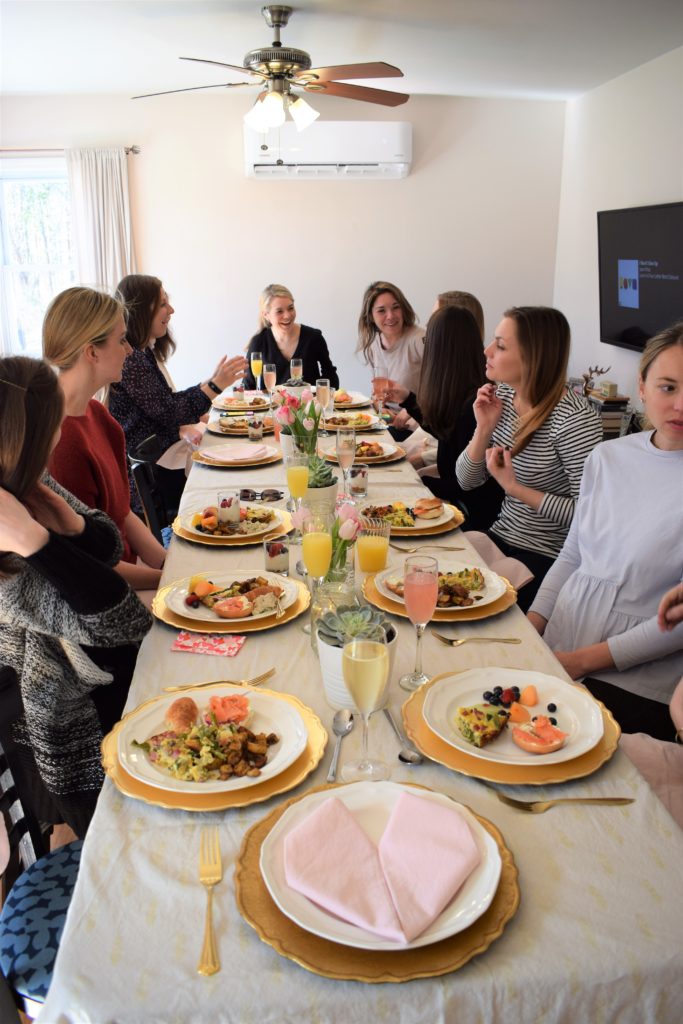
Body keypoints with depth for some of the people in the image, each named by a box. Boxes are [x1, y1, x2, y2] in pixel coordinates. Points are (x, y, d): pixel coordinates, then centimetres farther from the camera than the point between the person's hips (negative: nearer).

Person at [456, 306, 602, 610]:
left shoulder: (574, 418, -22)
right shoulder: (501, 396, 0)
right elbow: (466, 482, 4)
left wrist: (514, 487, -23)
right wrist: (484, 428, -12)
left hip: (546, 560, -6)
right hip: (500, 539, 6)